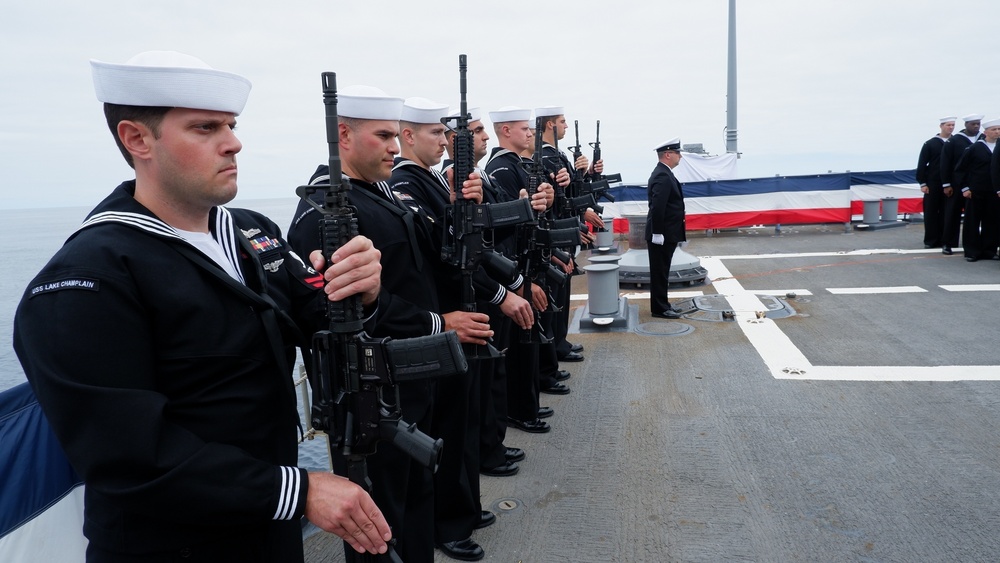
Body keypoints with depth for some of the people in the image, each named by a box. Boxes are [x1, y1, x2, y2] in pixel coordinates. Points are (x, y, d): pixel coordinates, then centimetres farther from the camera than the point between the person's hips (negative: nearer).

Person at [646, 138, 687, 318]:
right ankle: (660, 308, 5)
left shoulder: (662, 173, 13)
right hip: (663, 235, -10)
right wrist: (658, 234, -24)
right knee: (660, 272, -2)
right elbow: (657, 207, -25)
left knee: (661, 272, 16)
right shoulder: (663, 176, -19)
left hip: (665, 234, 10)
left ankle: (661, 305, 25)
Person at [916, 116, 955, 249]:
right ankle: (930, 241, 8)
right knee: (931, 213, 2)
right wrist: (922, 183, -5)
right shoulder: (930, 144, 1)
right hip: (933, 184, -1)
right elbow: (921, 165, 0)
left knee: (946, 213, 5)